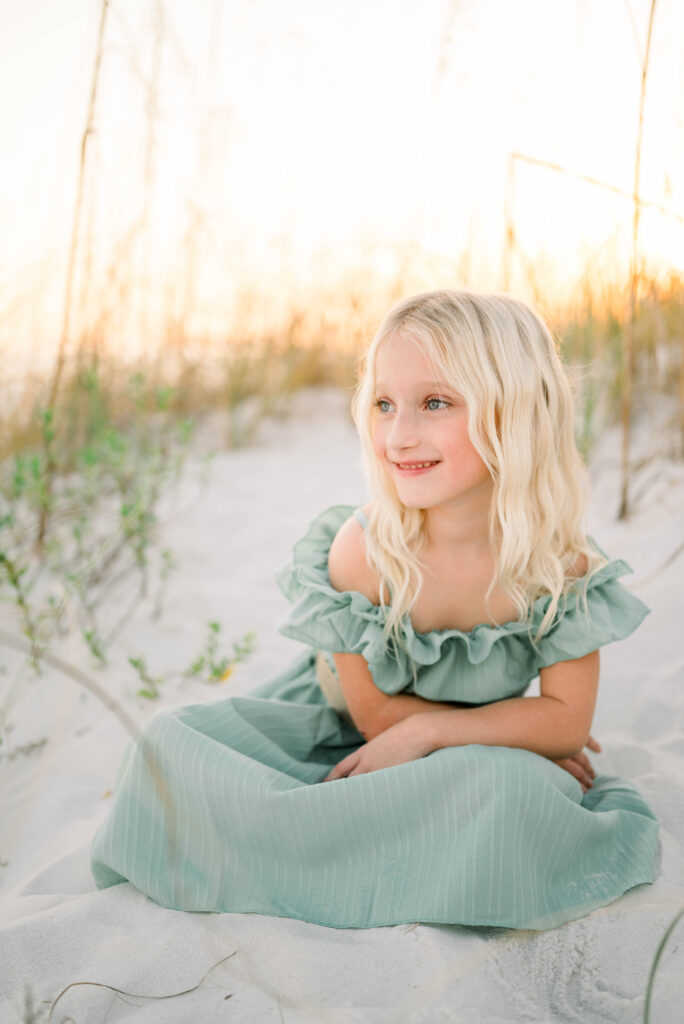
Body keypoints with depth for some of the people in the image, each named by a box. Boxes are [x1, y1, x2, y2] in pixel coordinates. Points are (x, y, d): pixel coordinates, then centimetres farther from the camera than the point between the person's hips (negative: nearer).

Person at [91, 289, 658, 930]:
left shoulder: (560, 565, -21)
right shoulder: (361, 550, -25)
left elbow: (568, 719, -14)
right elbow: (375, 712, -14)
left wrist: (424, 732, -23)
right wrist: (521, 728, -14)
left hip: (469, 755, 1)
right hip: (337, 732, 0)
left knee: (514, 782, -37)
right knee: (172, 739, -17)